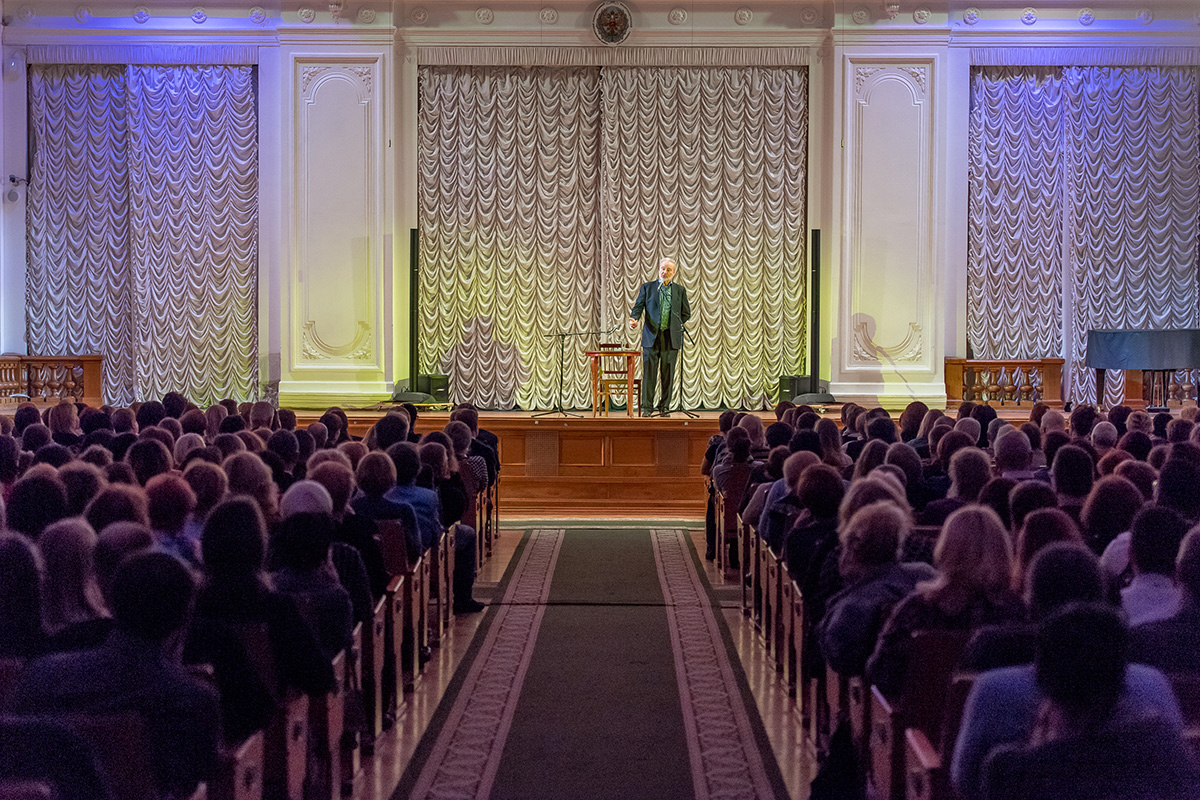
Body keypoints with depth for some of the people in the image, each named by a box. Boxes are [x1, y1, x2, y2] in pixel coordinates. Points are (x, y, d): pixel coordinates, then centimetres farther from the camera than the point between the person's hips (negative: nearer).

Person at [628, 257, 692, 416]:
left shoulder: (680, 290, 12)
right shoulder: (647, 287, 9)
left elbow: (686, 313, 17)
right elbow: (638, 306, 0)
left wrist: (675, 325, 5)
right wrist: (634, 318, -20)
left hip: (671, 337, 1)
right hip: (651, 336, -1)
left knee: (668, 375, 3)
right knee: (649, 373, -3)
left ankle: (665, 407, 10)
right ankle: (647, 407, 3)